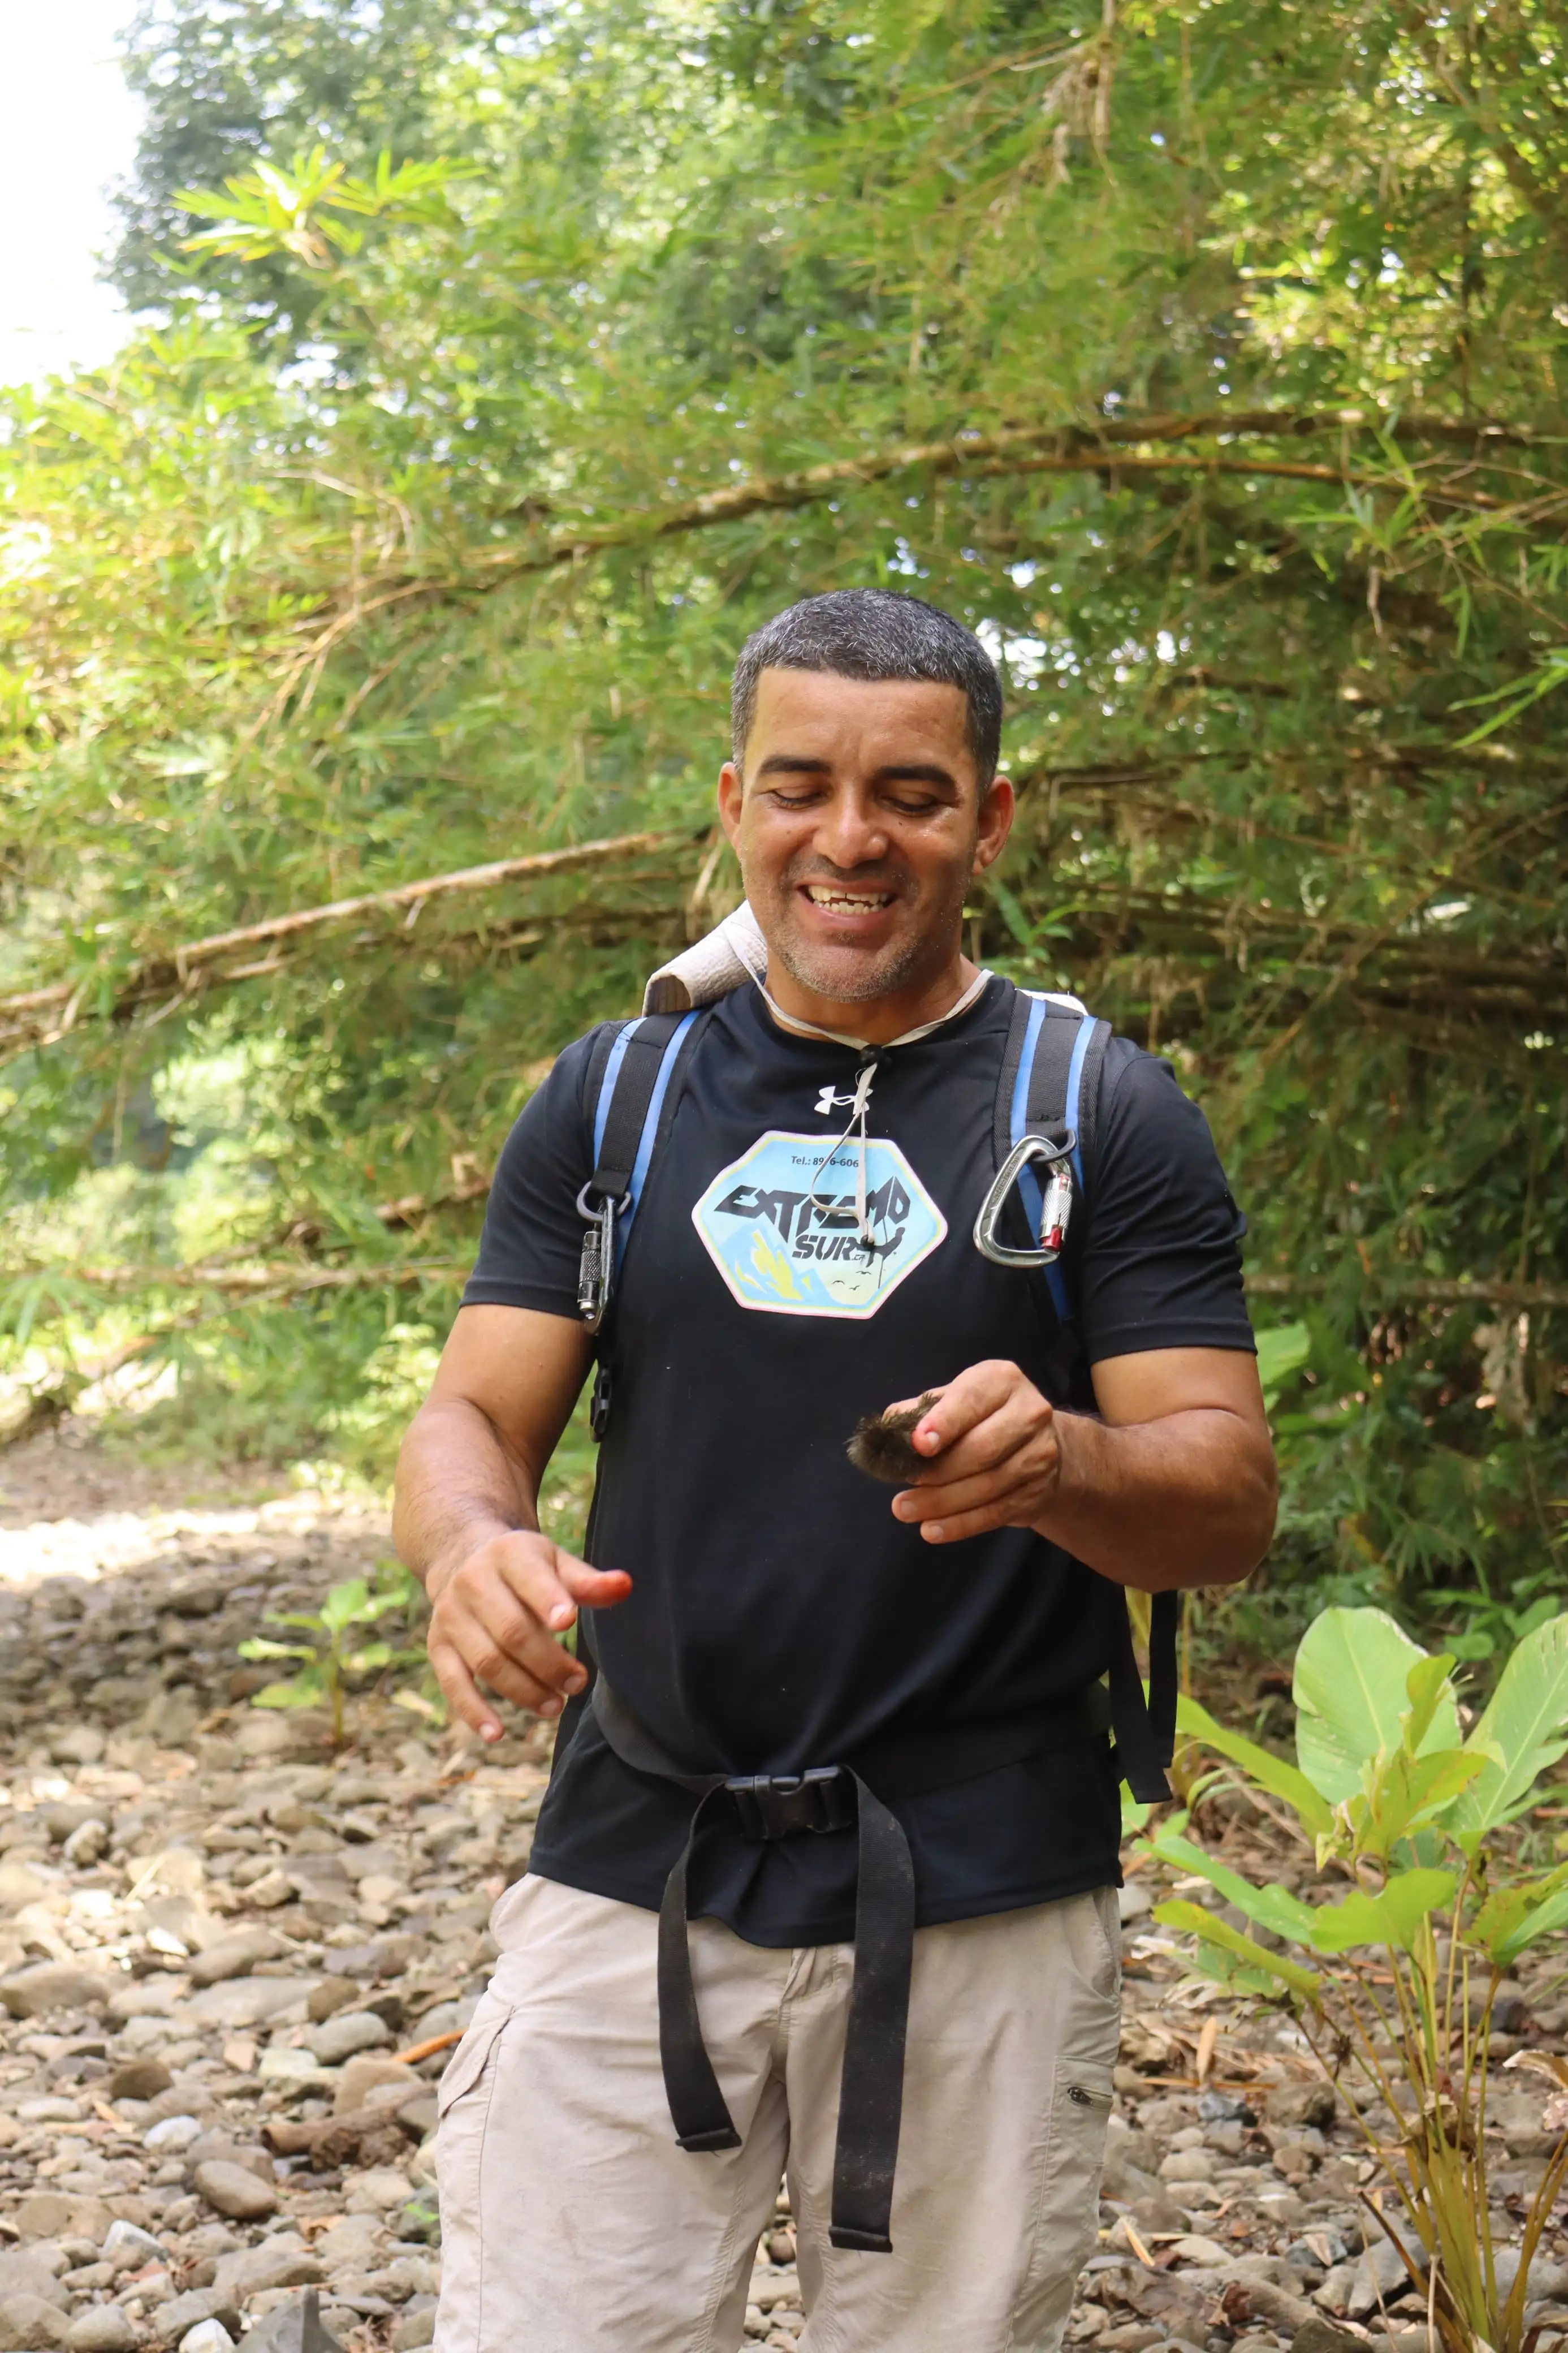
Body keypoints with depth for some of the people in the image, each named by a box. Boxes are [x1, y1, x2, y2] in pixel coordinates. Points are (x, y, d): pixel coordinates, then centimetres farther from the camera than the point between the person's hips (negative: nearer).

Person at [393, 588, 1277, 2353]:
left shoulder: (1105, 1115, 0)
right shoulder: (610, 1098, 7)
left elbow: (1229, 1504, -5)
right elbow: (471, 1421, 5)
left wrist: (1057, 1461, -27)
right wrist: (470, 1544, -19)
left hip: (981, 1899, -1)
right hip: (630, 1871, 2)